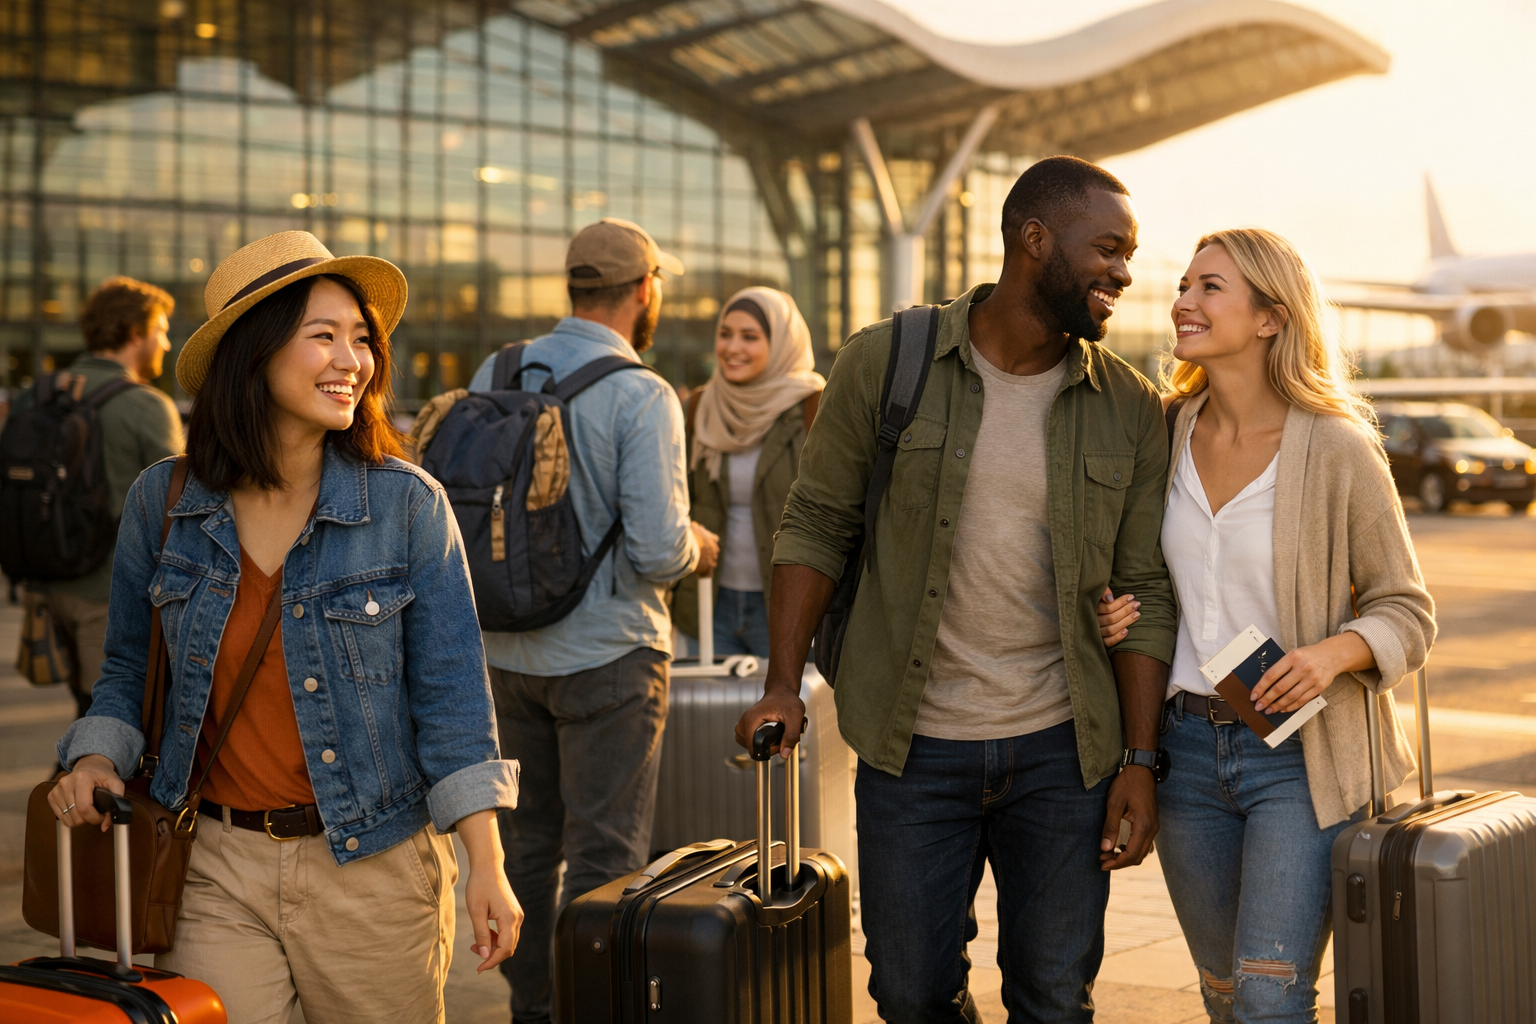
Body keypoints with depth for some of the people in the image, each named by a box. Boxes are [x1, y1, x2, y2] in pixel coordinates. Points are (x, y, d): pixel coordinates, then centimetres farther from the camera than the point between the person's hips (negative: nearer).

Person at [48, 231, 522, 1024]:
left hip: (372, 867, -1)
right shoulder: (163, 501, 0)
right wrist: (98, 757, -5)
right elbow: (128, 668, 14)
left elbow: (450, 690, -5)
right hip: (215, 868, 1)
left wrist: (487, 864, -9)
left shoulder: (407, 505, -7)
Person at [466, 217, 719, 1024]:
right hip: (607, 652, -6)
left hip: (509, 649, 6)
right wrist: (697, 549, 1)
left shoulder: (495, 375, 1)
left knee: (527, 844, 17)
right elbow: (657, 550, -21)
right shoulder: (641, 396, -16)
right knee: (605, 858, 3)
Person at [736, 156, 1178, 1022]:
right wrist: (784, 683, -7)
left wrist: (1140, 759, -2)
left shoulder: (1130, 410, 0)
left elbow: (1145, 593, 2)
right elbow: (819, 523, 1)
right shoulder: (886, 364, -5)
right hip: (913, 746, -1)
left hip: (1060, 751, 1)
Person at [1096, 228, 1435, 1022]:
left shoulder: (1336, 449, -10)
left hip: (1298, 753, -5)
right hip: (1187, 746, 5)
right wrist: (1119, 613, -1)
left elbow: (1407, 611, -4)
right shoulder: (1168, 432, 4)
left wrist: (1334, 652, -23)